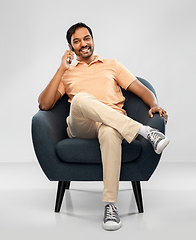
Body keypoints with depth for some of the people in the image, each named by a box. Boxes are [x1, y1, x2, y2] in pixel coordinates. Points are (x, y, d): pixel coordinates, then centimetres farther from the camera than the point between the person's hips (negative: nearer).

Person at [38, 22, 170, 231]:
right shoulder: (66, 73, 26)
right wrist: (62, 69, 9)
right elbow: (44, 104, 11)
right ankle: (144, 131, -37)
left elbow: (142, 90, 18)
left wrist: (154, 105, -6)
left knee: (109, 132, -41)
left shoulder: (112, 65, 27)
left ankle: (110, 205, -41)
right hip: (81, 127, 0)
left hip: (112, 123, 0)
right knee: (80, 99, -36)